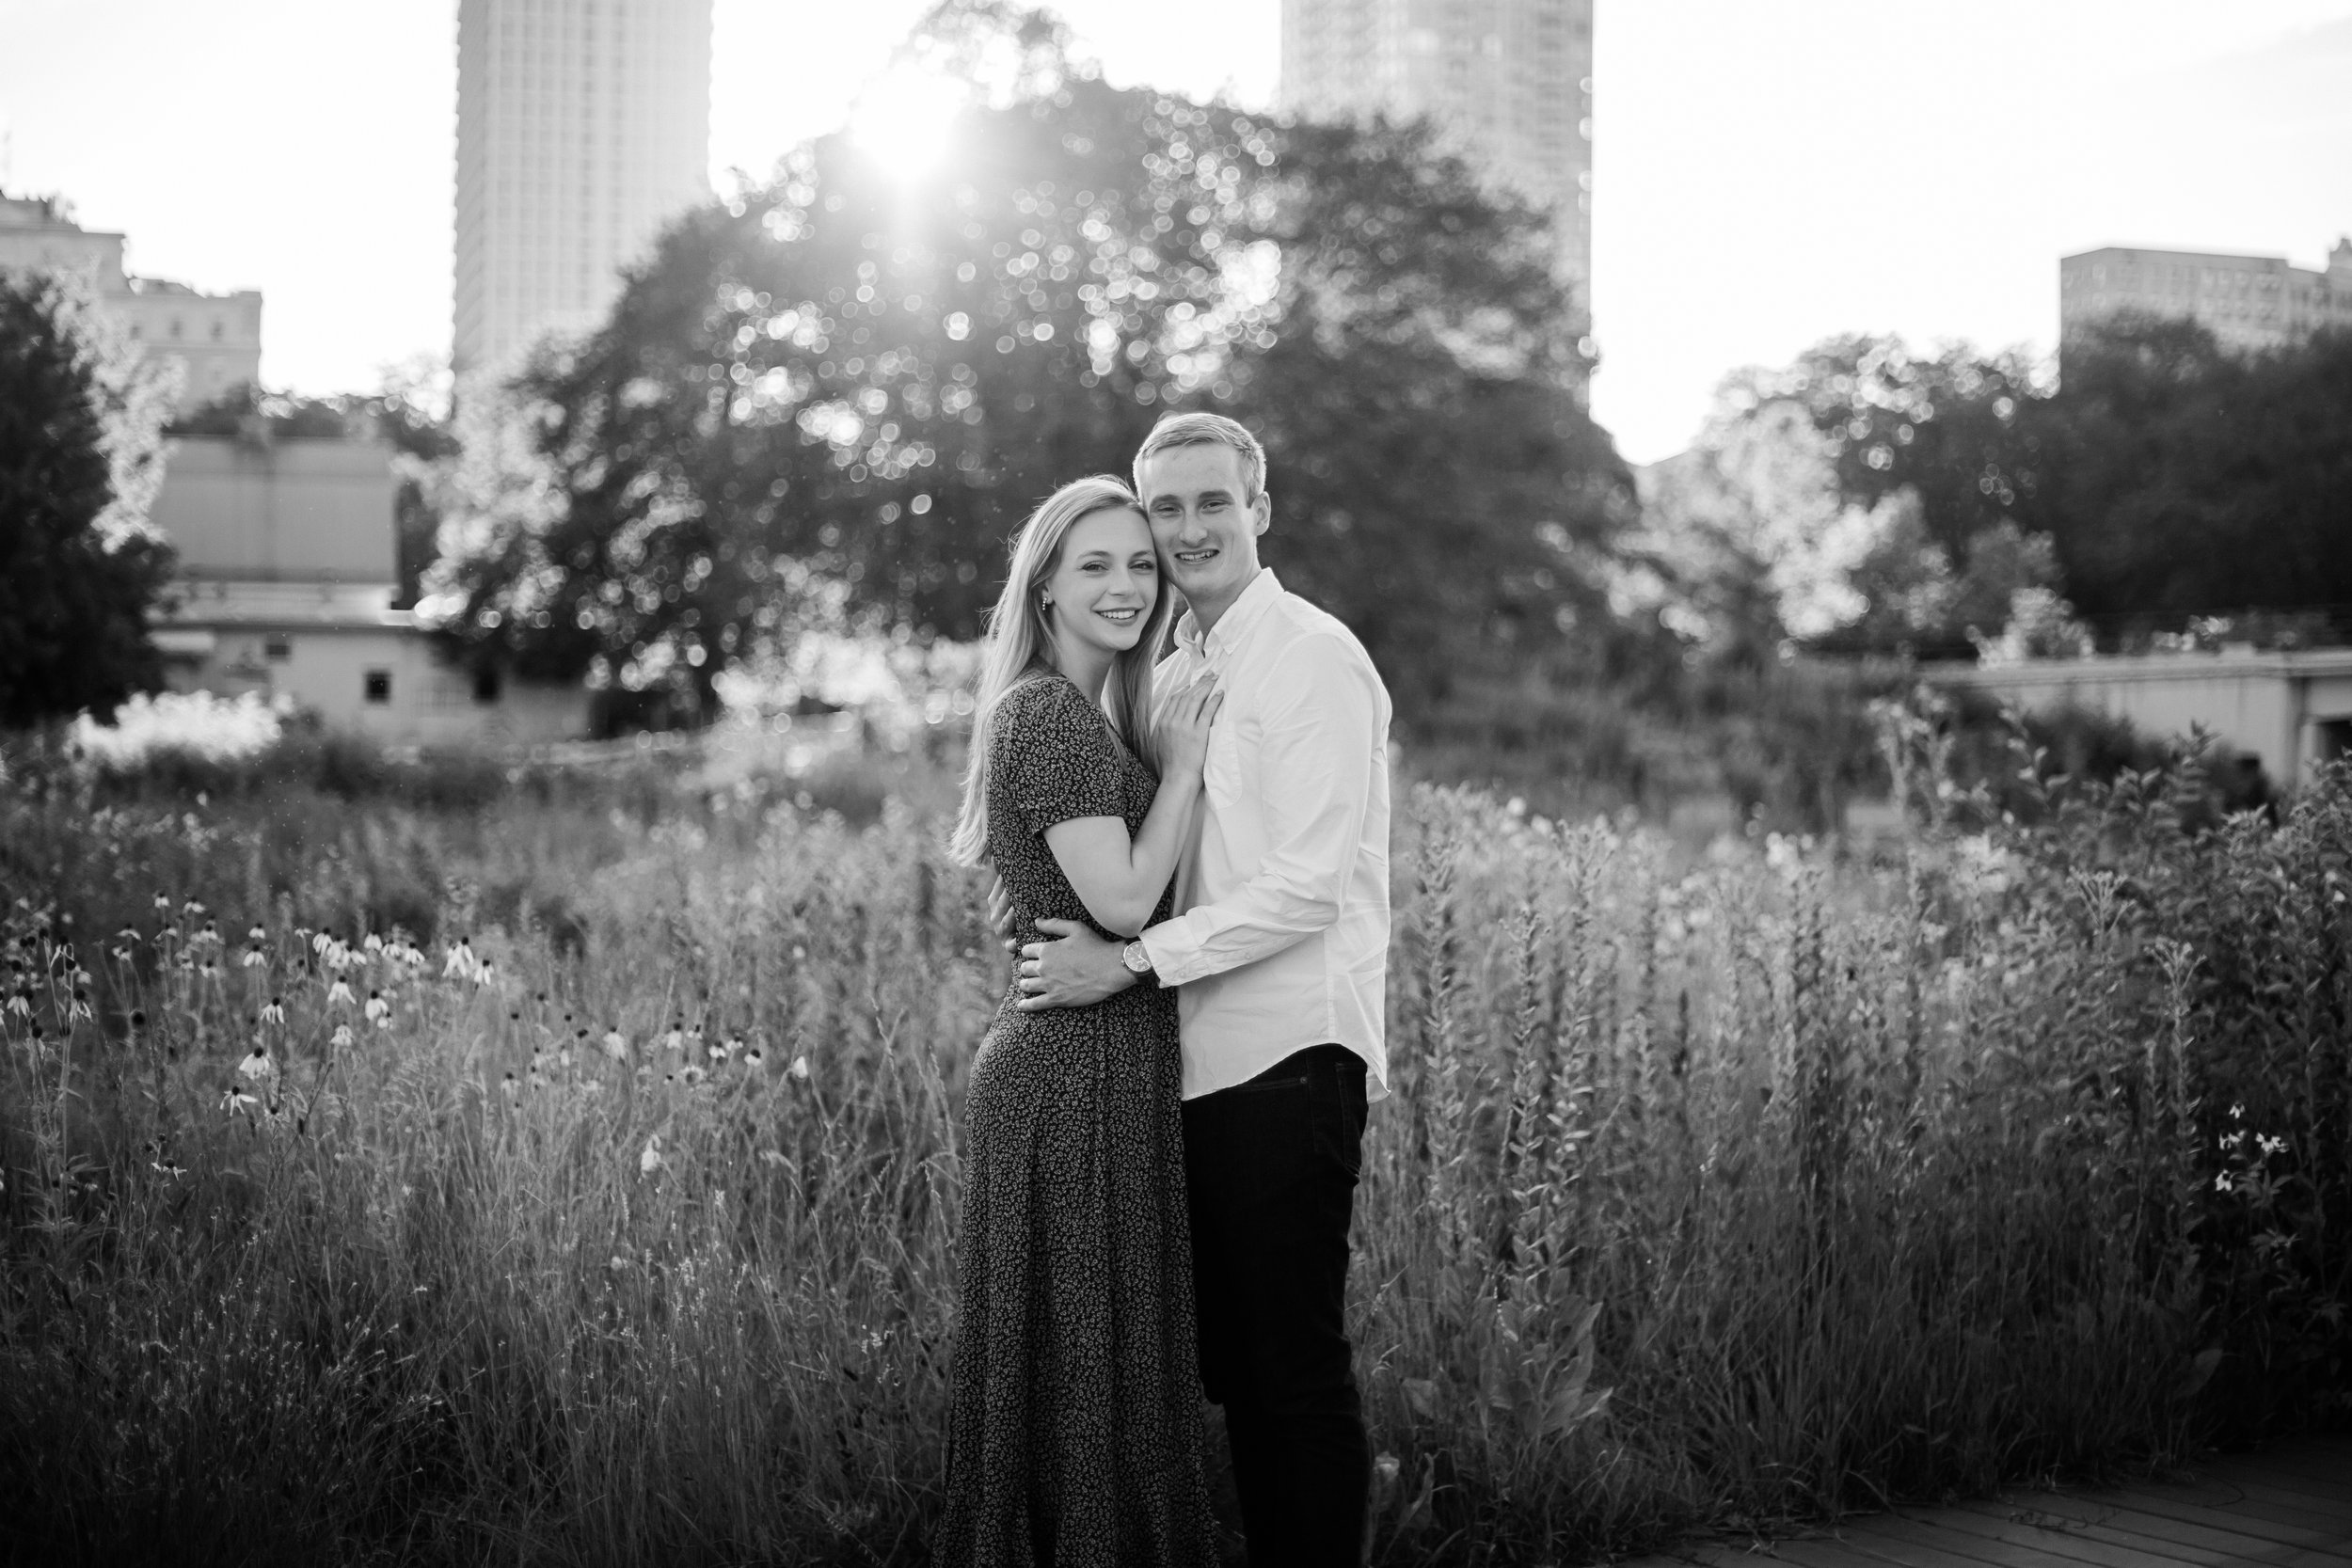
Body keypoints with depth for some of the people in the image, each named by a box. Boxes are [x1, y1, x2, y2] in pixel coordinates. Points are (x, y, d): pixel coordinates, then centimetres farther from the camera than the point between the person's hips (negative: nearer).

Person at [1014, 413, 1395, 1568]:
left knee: (1297, 1364, -2)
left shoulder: (1313, 659, -8)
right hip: (1203, 1062, 8)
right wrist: (1066, 936, 3)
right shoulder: (1173, 671, 16)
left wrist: (1131, 962, -16)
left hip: (1289, 1055, -8)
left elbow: (1306, 885, -15)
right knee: (1232, 1362, 13)